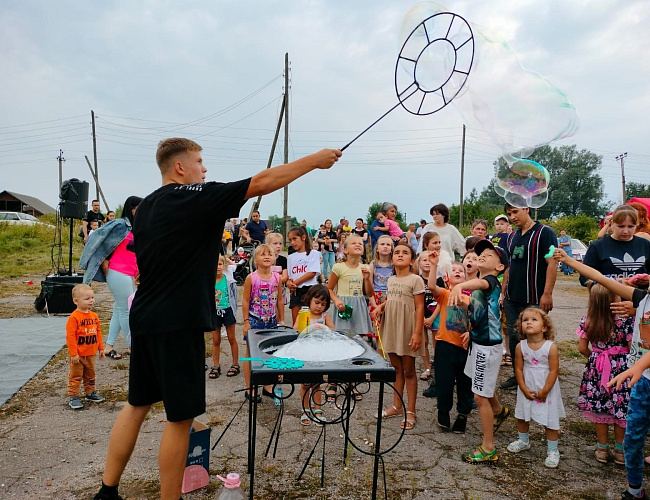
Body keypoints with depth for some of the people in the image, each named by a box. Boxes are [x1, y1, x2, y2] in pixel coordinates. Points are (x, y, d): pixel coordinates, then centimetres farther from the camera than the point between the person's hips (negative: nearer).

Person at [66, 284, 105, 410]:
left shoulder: (94, 316, 4)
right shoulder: (74, 317, -18)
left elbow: (98, 332, 12)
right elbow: (70, 336, -19)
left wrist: (101, 348, 12)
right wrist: (73, 353, -19)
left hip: (91, 354, 7)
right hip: (78, 355, -7)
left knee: (90, 375, 19)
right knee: (75, 376, 4)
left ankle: (90, 393, 33)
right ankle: (73, 397, 14)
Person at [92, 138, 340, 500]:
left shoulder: (147, 206, 12)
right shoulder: (196, 198, -13)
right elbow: (263, 182, -15)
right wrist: (315, 160, -7)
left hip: (145, 320, 9)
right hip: (178, 324, -9)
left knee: (138, 404, 19)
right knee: (181, 417, 4)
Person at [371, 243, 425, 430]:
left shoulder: (415, 280, -12)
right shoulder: (391, 280, 8)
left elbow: (419, 307, -14)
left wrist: (417, 332, -19)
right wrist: (381, 307, -2)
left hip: (407, 329, -6)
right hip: (391, 328, 6)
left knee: (408, 371, 4)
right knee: (396, 368, 16)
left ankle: (411, 411, 16)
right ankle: (397, 406, 28)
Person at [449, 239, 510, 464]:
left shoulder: (491, 281, -20)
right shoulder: (480, 284, 7)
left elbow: (481, 283, -46)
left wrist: (460, 286, -66)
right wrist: (472, 331, 11)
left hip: (487, 346, -9)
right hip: (479, 342, 9)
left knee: (481, 397, -1)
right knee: (484, 388, 30)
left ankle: (488, 448, 14)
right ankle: (499, 410, 59)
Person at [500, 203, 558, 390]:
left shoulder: (544, 232, -8)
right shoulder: (512, 237, 14)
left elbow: (552, 263, -14)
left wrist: (547, 294, -19)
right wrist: (503, 292, 16)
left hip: (534, 300, -7)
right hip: (512, 299, 7)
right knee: (514, 337, 12)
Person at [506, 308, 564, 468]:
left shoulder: (551, 347, -18)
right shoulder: (520, 347, -10)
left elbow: (553, 371, -16)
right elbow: (519, 369, -5)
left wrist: (544, 391, -16)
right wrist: (524, 389, -10)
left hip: (547, 390, -3)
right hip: (527, 390, 4)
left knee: (550, 421, 6)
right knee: (522, 416, 19)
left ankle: (552, 450, 25)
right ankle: (523, 441, 42)